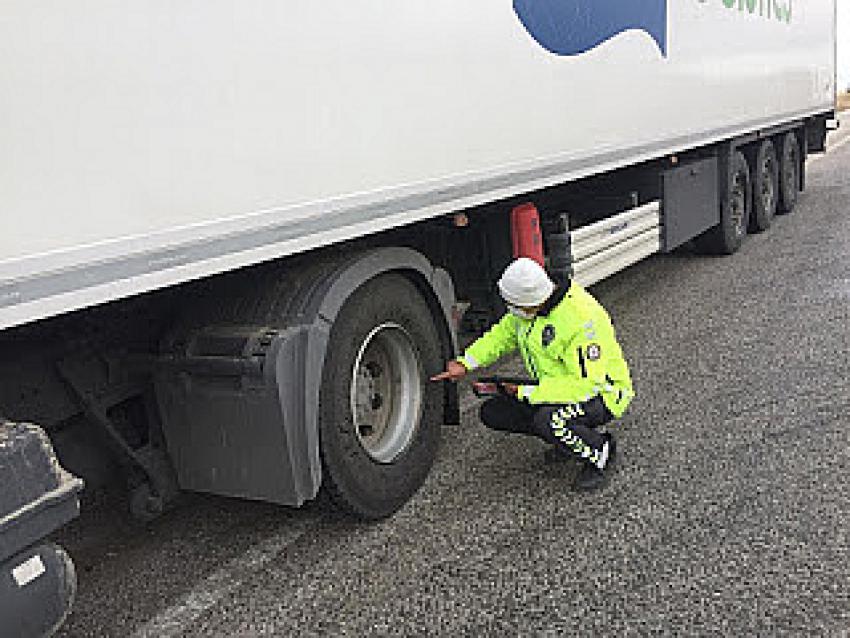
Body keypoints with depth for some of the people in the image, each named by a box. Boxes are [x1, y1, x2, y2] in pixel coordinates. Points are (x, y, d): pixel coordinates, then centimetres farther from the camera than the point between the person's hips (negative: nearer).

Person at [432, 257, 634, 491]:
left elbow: (586, 385, -32)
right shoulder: (527, 307, -7)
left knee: (546, 421, -36)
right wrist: (465, 364, -4)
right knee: (492, 413, -2)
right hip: (555, 386, 8)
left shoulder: (582, 318, -32)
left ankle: (600, 450, -5)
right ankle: (568, 436, 11)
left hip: (600, 393, -8)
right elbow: (501, 336, 11)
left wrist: (525, 392, -28)